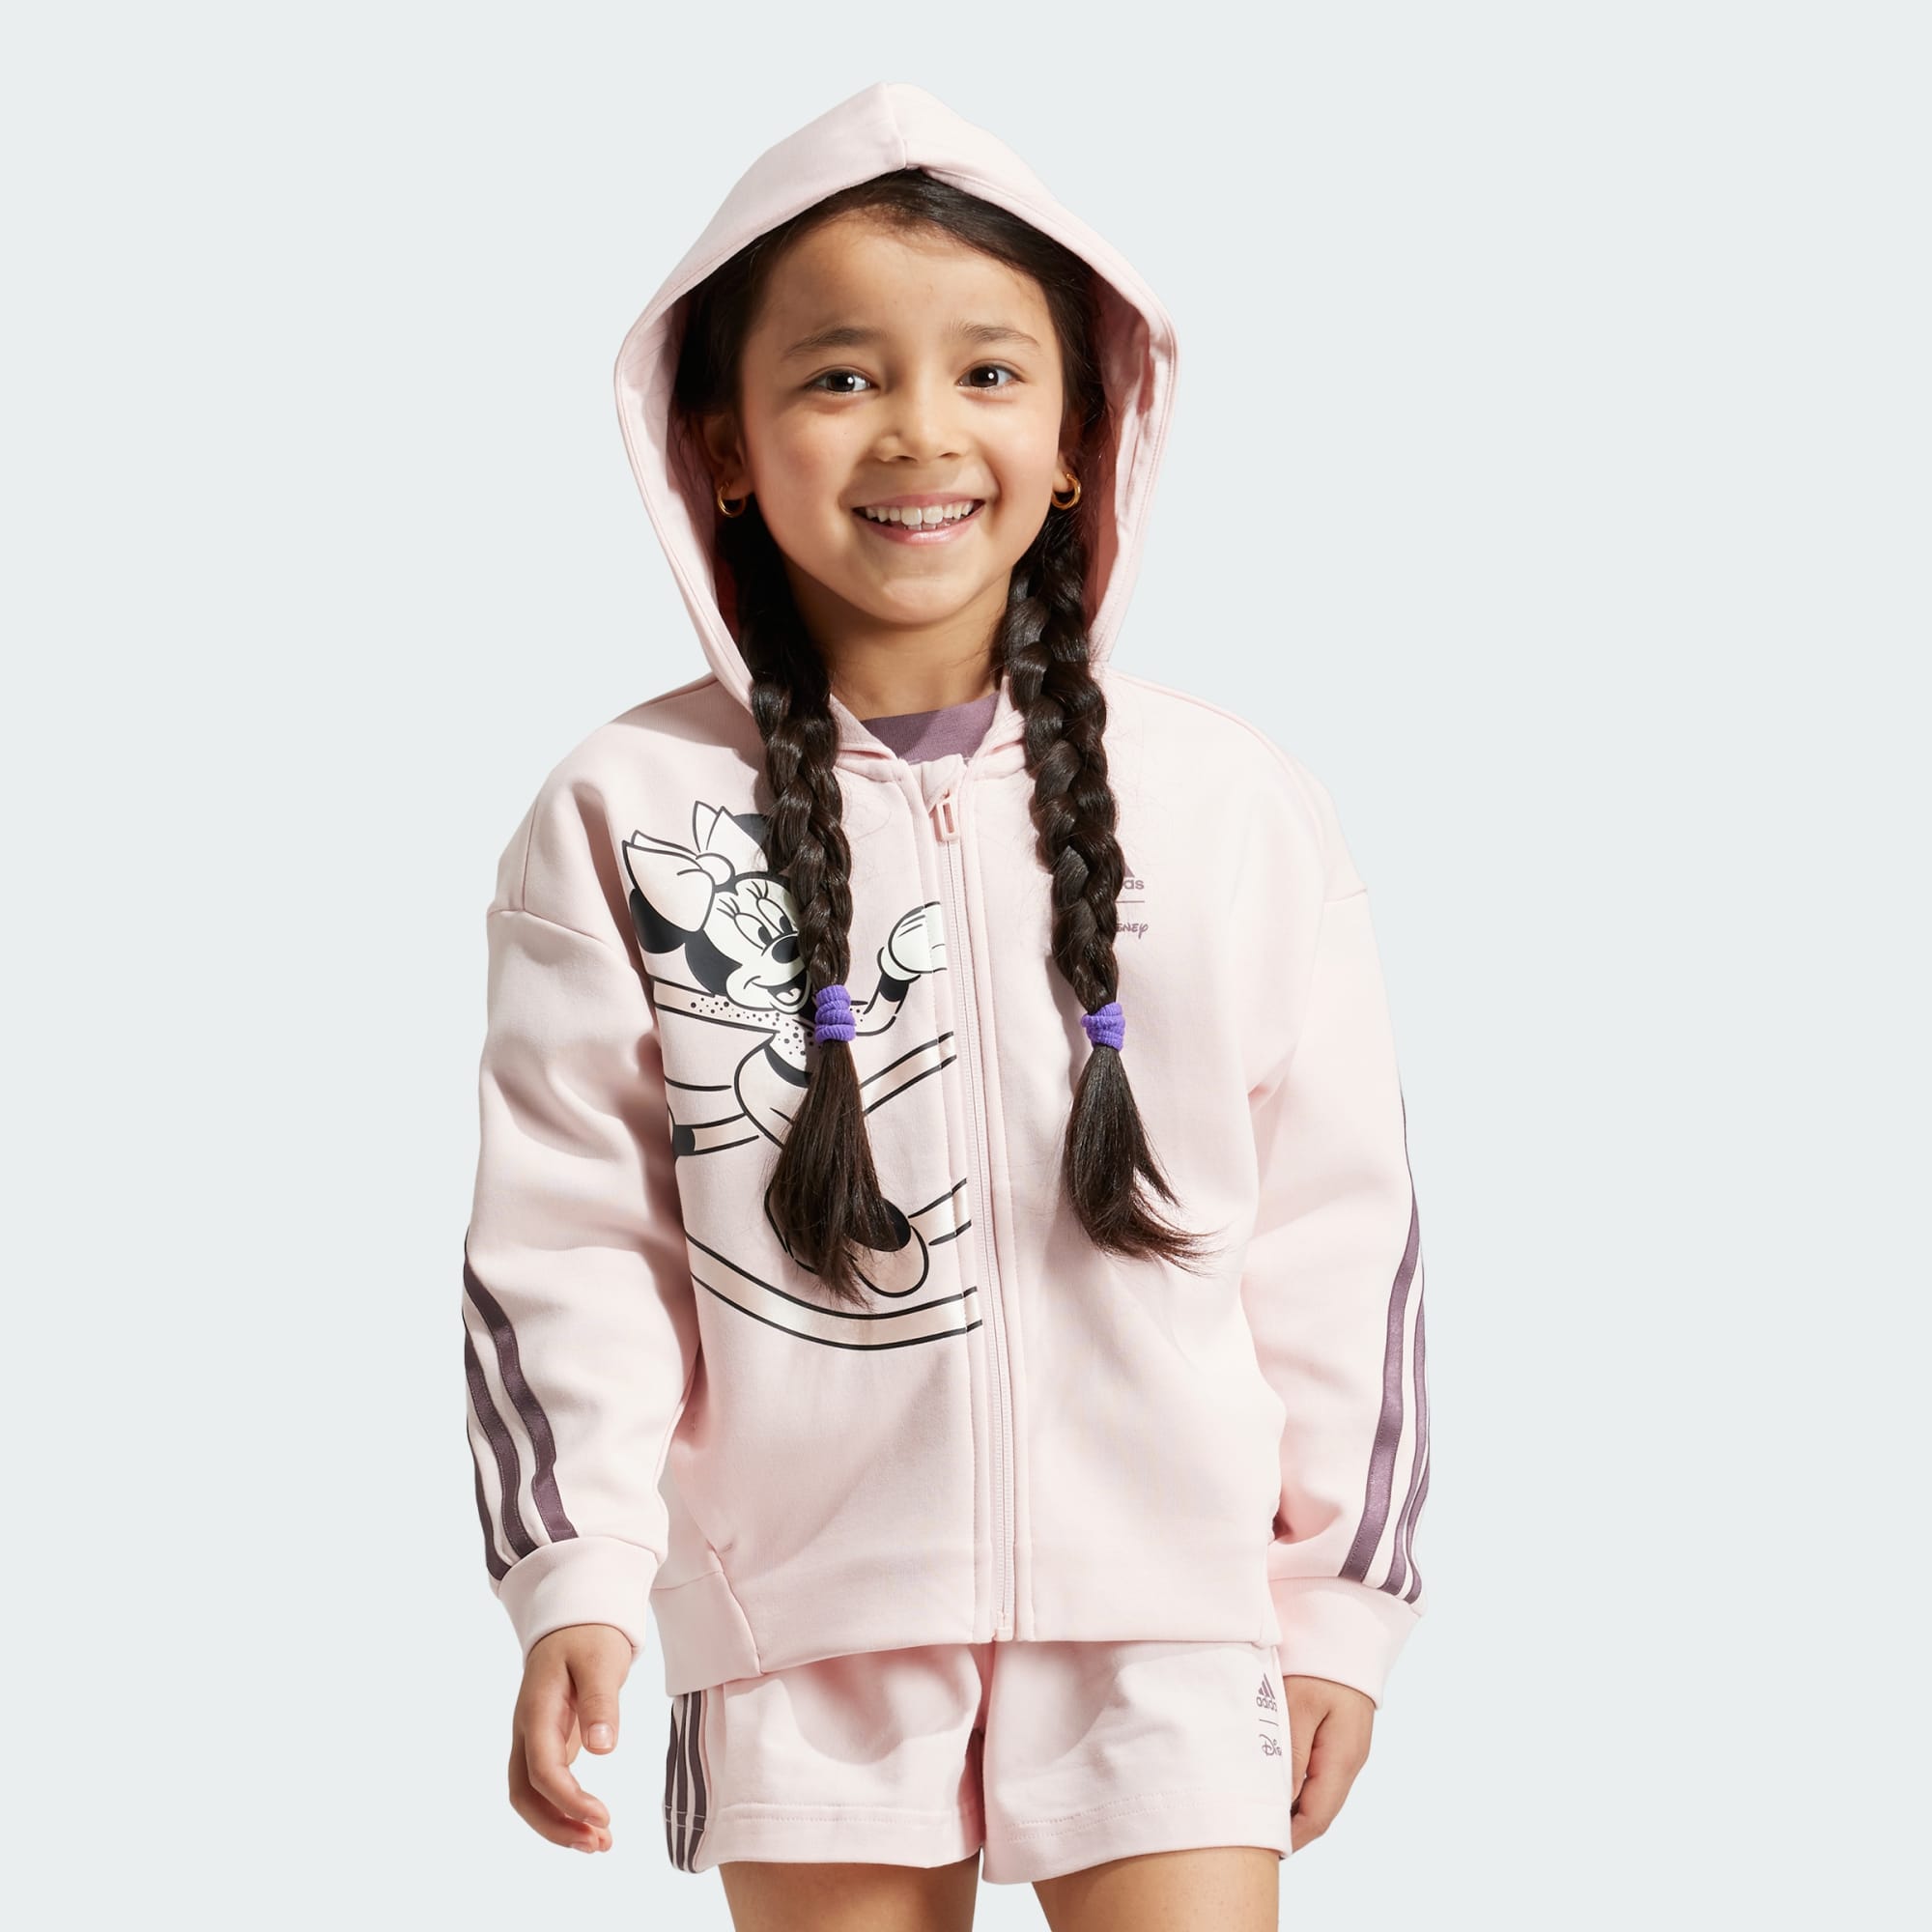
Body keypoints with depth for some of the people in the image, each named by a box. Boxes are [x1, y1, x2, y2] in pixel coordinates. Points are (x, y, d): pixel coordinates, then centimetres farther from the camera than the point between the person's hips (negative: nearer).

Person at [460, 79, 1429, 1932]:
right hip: (802, 1606, 0)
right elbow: (570, 1229, 0)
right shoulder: (627, 817, 0)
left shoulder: (1232, 806, 2)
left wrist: (1342, 1597, 6)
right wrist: (572, 1575, -9)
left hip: (1164, 1600, 0)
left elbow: (1335, 1224, 6)